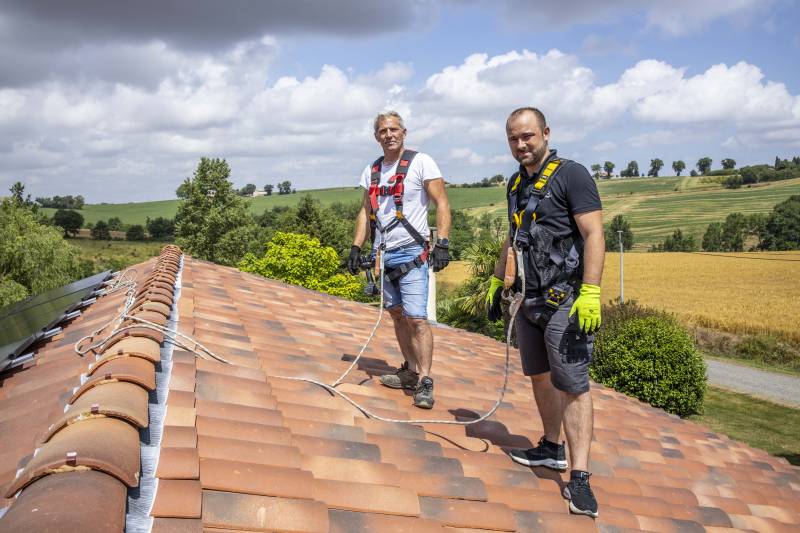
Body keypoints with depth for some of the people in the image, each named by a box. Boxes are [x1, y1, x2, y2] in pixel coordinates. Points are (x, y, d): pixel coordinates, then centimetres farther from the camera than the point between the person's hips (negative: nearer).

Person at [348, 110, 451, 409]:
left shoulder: (420, 162, -4)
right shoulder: (371, 171, 13)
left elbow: (442, 203, -8)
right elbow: (366, 211, 19)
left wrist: (442, 244, -17)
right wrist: (356, 247, 11)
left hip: (412, 253, -6)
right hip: (383, 254, 6)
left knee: (417, 318, -11)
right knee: (397, 314, 12)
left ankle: (424, 382, -6)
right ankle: (410, 371, 23)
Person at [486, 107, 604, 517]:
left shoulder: (571, 174, -10)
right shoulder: (516, 183, 14)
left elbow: (594, 234, -16)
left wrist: (590, 292, -24)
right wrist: (497, 281, 25)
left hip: (565, 300, -8)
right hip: (529, 299, 8)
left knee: (572, 384, -8)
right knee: (540, 376, 15)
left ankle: (579, 477, -5)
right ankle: (552, 448, 31)